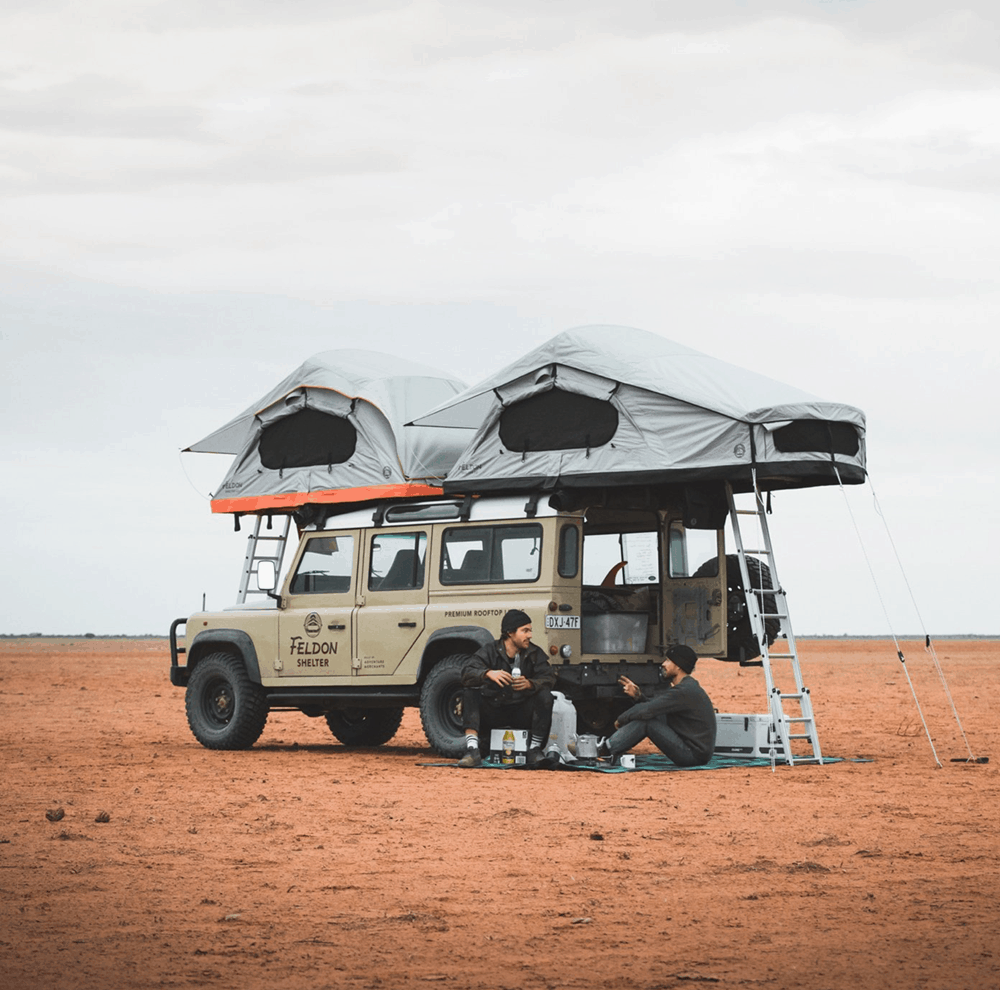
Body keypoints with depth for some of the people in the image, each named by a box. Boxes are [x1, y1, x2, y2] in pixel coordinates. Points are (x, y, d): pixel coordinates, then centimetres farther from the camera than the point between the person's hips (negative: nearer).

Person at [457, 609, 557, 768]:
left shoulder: (534, 653, 2)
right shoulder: (489, 652, -4)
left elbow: (549, 679, -11)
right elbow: (467, 673, -19)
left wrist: (529, 684, -33)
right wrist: (488, 673, -40)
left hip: (521, 712, 1)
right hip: (493, 712, -1)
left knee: (545, 695, -24)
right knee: (469, 691, -25)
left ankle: (534, 749, -17)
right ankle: (472, 750, -34)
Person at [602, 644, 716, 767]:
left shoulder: (685, 691, -19)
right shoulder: (687, 686, 14)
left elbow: (647, 710, -19)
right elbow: (652, 706, 18)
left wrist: (621, 720, -4)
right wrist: (637, 696, 0)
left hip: (694, 755, -10)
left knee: (645, 721, -14)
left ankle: (607, 749, -4)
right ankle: (608, 745, 6)